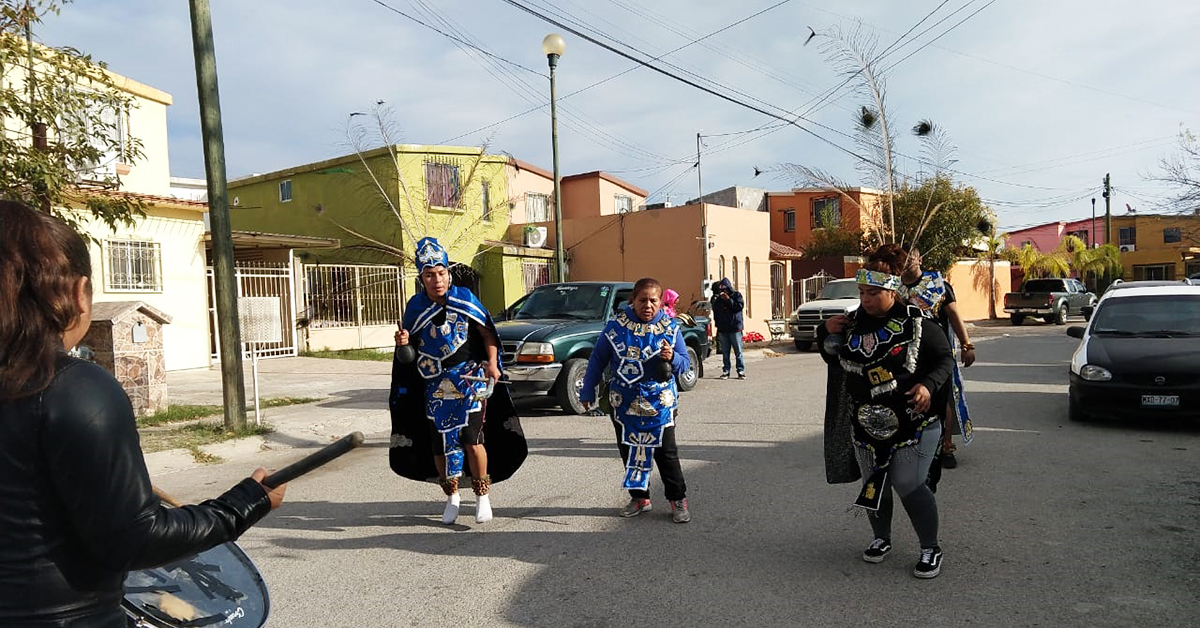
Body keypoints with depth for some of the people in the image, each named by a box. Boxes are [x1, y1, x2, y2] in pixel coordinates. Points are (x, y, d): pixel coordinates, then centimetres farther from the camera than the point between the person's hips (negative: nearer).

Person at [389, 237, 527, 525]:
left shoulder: (464, 298, -3)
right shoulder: (415, 306, 2)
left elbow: (488, 333, 2)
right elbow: (411, 348, 11)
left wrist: (492, 364, -11)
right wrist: (402, 342, -12)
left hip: (471, 377, -3)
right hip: (435, 384, 3)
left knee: (471, 438, -12)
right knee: (440, 443, 6)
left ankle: (483, 495, 6)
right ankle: (452, 496, 27)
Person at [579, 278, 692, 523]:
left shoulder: (670, 328, -2)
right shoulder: (617, 325, -4)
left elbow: (685, 363, 2)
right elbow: (598, 358, 3)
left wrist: (672, 358, -21)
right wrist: (588, 391, 4)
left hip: (660, 404, -1)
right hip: (624, 403, 1)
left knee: (666, 452, 2)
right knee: (629, 450, 11)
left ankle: (678, 500, 15)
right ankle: (639, 497, 26)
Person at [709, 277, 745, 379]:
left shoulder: (737, 295, 3)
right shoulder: (719, 298, 11)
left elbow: (740, 306, -12)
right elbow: (715, 311, 15)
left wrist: (728, 300, -15)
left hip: (735, 329, -3)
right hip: (722, 329, 3)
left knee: (738, 352, -2)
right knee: (725, 352, 5)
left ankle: (741, 371, 3)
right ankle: (725, 371, 9)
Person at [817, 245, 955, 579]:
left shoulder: (916, 323, -9)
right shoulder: (853, 323, 5)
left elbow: (945, 359, -1)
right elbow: (833, 358, 19)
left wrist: (929, 385, -19)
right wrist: (826, 332, 0)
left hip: (913, 424, -5)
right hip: (867, 424, 5)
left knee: (908, 485, -7)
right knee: (874, 484, 14)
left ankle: (931, 548, 14)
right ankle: (881, 538, 36)